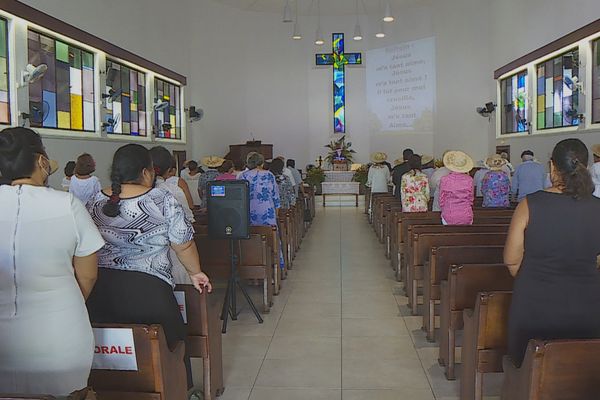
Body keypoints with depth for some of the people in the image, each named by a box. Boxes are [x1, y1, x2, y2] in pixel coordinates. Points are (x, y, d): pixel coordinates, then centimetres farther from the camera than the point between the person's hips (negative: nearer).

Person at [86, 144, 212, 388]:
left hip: (98, 290, 5)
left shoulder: (95, 202, 6)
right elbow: (183, 244, -2)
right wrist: (195, 273, 13)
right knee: (166, 350, 10)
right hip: (146, 290, -4)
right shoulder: (163, 200, -7)